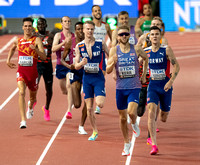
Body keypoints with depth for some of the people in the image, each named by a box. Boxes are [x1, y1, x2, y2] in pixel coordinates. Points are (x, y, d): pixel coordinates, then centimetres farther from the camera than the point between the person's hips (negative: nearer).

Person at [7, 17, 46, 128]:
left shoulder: (37, 40, -5)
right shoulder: (18, 41, 7)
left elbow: (44, 57, -14)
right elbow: (12, 49, 32)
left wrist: (35, 49, -30)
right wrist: (8, 60, 20)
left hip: (33, 71, -1)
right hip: (21, 70, 1)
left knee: (33, 96, 16)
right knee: (21, 92, -22)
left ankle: (30, 107, 55)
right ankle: (23, 120, -27)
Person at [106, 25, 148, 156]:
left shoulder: (136, 49, -3)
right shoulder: (114, 50, -2)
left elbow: (146, 58, 19)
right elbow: (108, 71, -2)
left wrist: (144, 74, 18)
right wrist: (113, 63, -23)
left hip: (134, 87, -2)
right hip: (120, 87, 2)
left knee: (131, 112, -23)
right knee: (123, 117, 9)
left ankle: (135, 125, 13)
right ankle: (127, 143, 26)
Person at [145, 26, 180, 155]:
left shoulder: (166, 50, -7)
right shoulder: (145, 51, 1)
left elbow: (176, 66, -11)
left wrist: (171, 81, -22)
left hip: (165, 87, -1)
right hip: (152, 86, 1)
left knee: (163, 118, 10)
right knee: (151, 113, -21)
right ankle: (154, 145, -22)